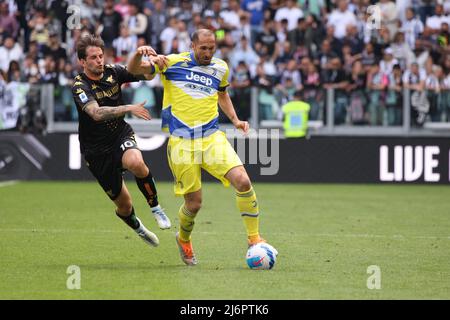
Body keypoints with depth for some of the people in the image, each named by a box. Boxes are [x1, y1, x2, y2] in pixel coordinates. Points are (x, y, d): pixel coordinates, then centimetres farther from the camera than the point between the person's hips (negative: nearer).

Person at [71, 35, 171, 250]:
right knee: (124, 205, 5)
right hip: (96, 149, -2)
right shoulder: (80, 87, -19)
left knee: (136, 162, -36)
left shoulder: (113, 72, -3)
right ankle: (137, 227, 40)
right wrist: (129, 108, -46)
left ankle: (155, 207, -14)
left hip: (121, 135, 2)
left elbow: (146, 75, 1)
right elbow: (96, 113, -36)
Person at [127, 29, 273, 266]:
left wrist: (235, 120, 16)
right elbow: (133, 70, 3)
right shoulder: (172, 63, 0)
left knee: (242, 181, -20)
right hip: (181, 143, -3)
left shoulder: (220, 68, 11)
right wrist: (139, 53, -19)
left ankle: (254, 238, -4)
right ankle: (184, 240, 33)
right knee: (193, 203, -1)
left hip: (212, 138, 3)